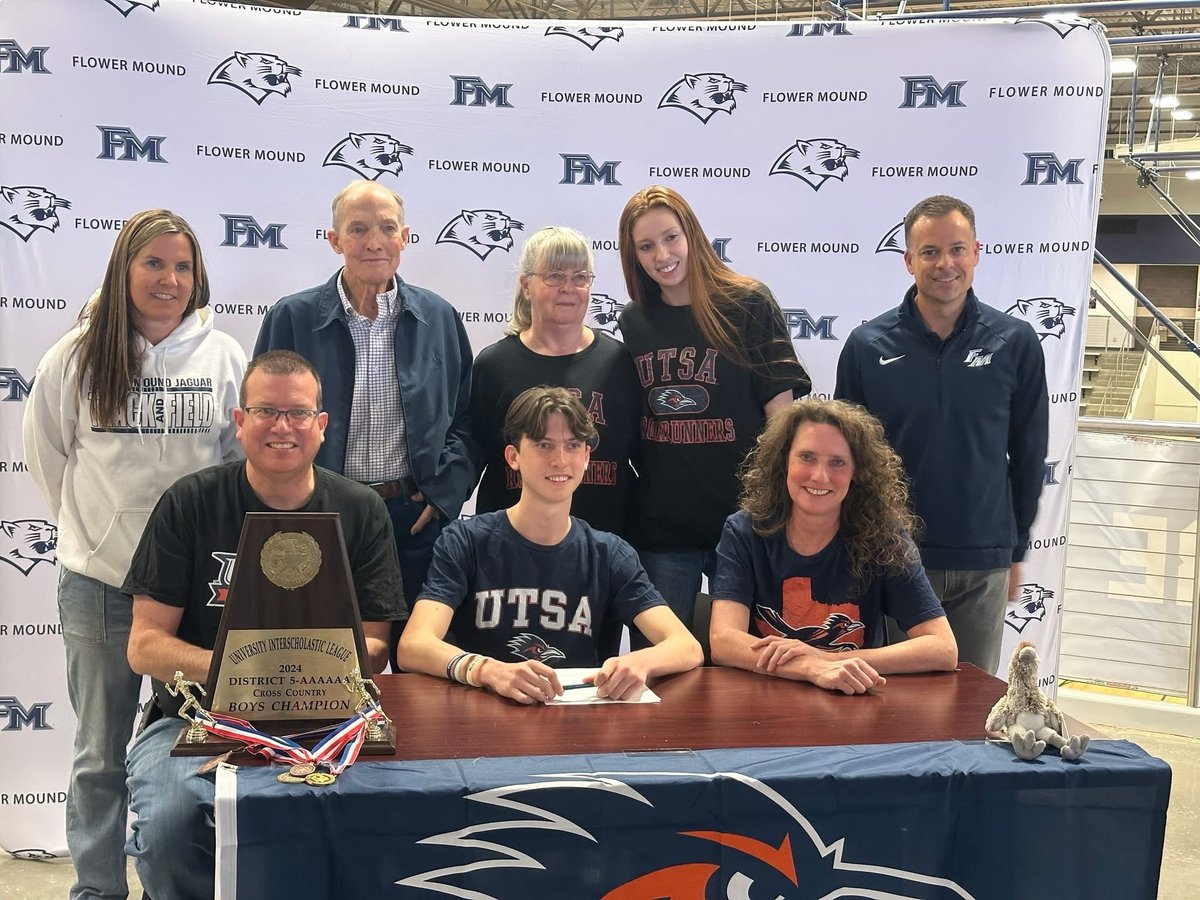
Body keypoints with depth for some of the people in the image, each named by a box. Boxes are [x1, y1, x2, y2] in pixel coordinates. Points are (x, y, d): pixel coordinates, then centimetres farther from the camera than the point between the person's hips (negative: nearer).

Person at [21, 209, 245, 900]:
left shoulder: (224, 356, -1)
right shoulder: (77, 357, -1)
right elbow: (47, 453, 10)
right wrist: (91, 521, 10)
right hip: (100, 581, 0)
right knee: (101, 752, 12)